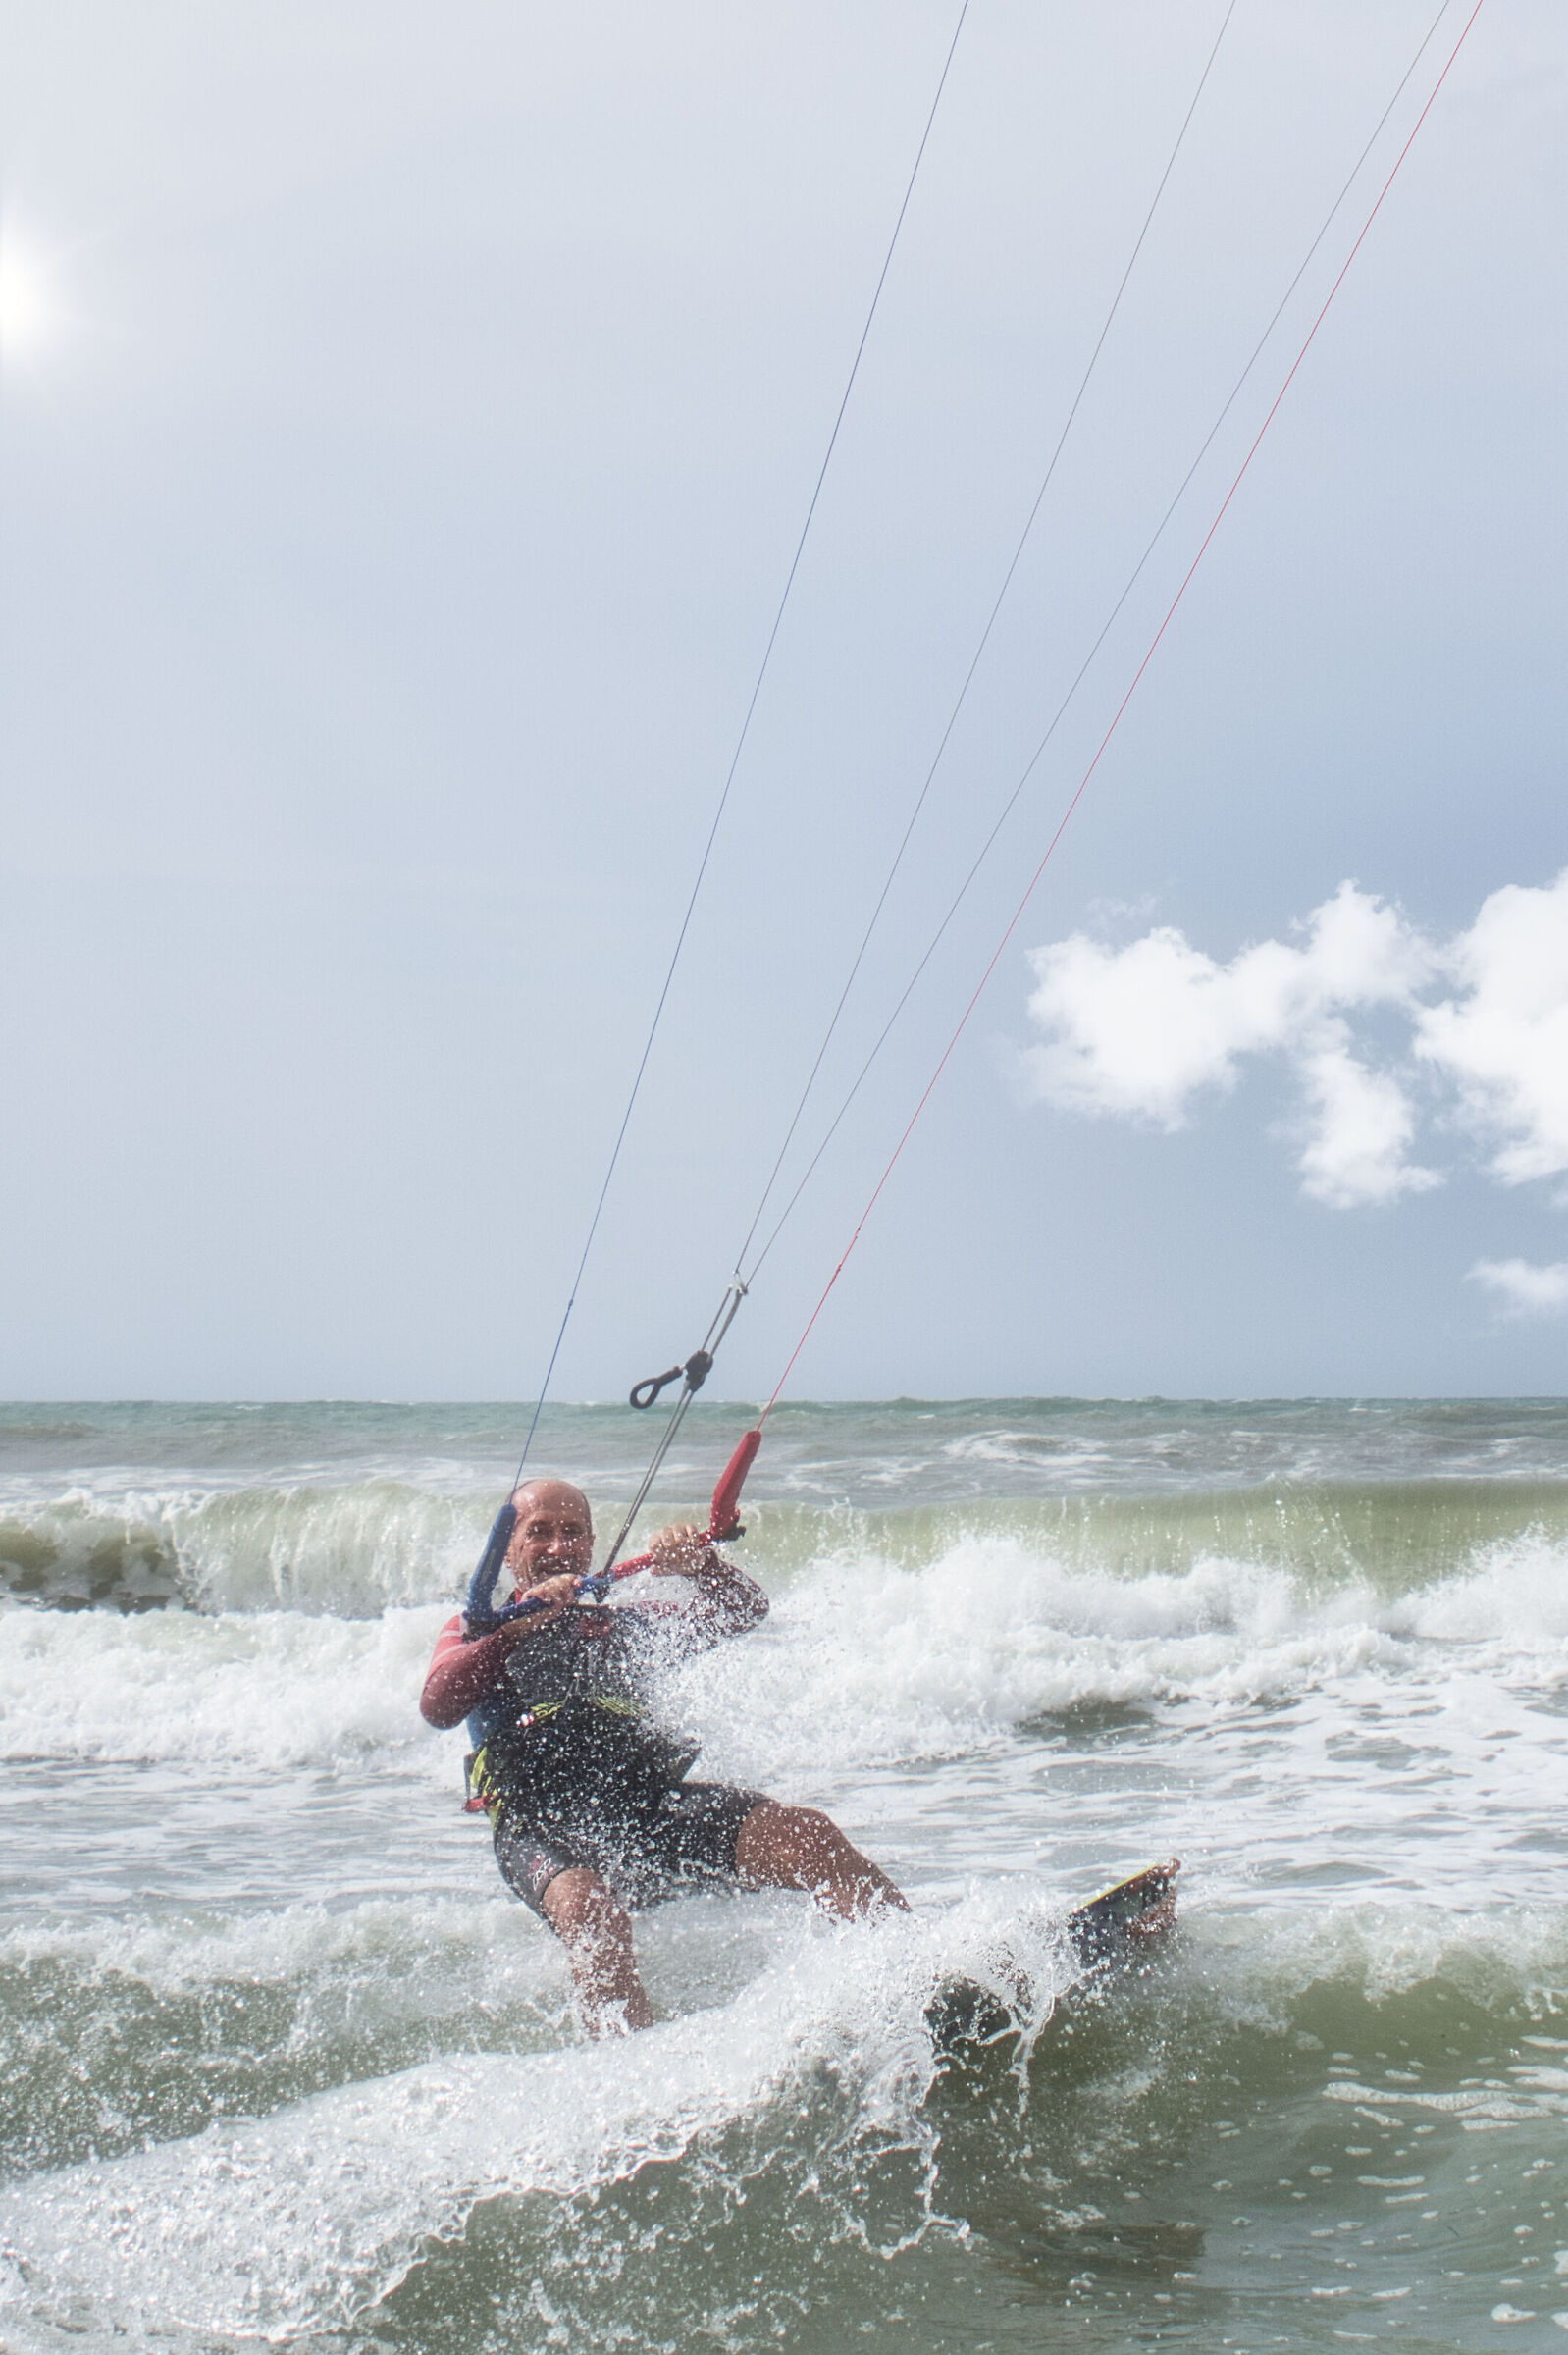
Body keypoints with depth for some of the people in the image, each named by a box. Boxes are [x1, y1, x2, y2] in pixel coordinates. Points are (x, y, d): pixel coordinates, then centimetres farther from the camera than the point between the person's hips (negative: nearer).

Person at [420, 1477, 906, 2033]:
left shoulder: (624, 1625, 33)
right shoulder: (474, 1631, 24)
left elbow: (741, 1610, 23)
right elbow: (437, 1707, 3)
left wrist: (702, 1565, 1)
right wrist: (526, 1621, -9)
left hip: (655, 1804, 3)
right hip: (544, 1828, -3)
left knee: (807, 1836, -22)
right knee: (589, 1908, -38)